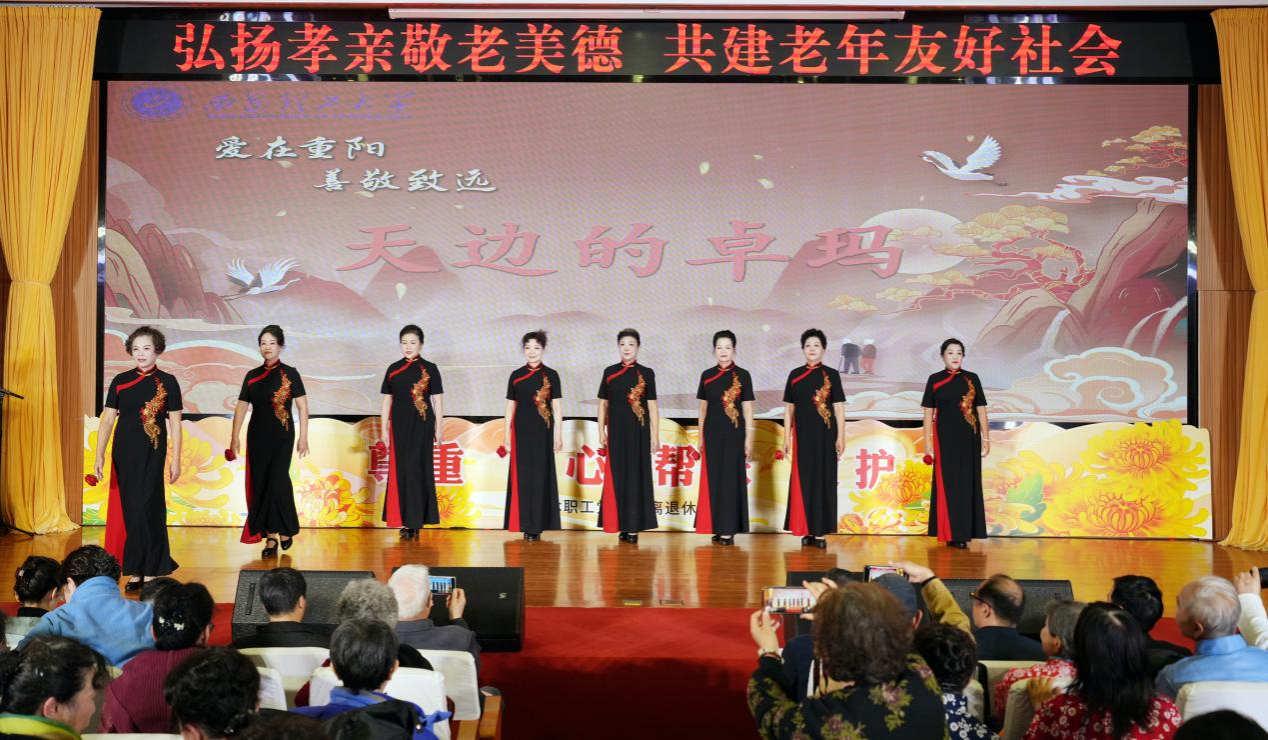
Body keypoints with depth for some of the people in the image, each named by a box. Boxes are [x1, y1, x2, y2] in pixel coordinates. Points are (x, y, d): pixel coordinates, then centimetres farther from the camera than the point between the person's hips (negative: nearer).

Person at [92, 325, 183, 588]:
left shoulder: (167, 382, -1)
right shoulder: (120, 381, 5)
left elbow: (175, 424, -1)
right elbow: (107, 420, 3)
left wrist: (175, 460, -4)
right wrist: (99, 456, -5)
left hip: (152, 455, -3)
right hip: (123, 454, 3)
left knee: (146, 508, -5)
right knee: (127, 508, 5)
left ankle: (150, 569, 4)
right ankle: (136, 570, 14)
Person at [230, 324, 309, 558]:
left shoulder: (289, 374, -1)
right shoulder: (252, 376, 8)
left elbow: (302, 406, -2)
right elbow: (241, 406, 9)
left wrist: (303, 437, -7)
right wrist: (235, 437, 4)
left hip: (282, 436, -4)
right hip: (257, 436, 4)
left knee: (277, 481, -11)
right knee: (260, 484, 2)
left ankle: (284, 530, 8)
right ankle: (270, 536, 9)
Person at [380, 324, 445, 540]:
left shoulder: (430, 369, 0)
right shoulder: (393, 369, 7)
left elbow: (438, 401, 1)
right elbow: (387, 401, 9)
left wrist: (439, 429, -3)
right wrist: (384, 429, 5)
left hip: (422, 426, -3)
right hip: (400, 426, 3)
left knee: (417, 470, -2)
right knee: (400, 471, 2)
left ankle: (416, 521, 3)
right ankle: (405, 522, 8)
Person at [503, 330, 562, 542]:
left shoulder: (551, 375, 0)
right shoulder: (516, 376, 5)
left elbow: (557, 407, 0)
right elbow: (510, 407, 8)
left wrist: (558, 435, -5)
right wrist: (507, 435, 4)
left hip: (542, 432, -2)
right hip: (521, 432, 2)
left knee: (540, 476, 0)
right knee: (522, 476, 2)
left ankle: (537, 525, 5)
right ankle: (526, 525, 8)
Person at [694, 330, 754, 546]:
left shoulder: (742, 375, -2)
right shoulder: (707, 375, 6)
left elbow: (748, 410, -3)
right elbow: (702, 408, 11)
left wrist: (749, 440, -6)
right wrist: (700, 437, 8)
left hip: (734, 434, -3)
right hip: (713, 434, 3)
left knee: (731, 479, -1)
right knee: (713, 480, 6)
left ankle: (729, 529, 3)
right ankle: (718, 528, 14)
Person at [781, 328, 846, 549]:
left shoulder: (832, 375, 1)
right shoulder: (795, 375, 6)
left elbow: (839, 408, -1)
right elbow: (789, 409, 7)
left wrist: (840, 437, -7)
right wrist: (786, 438, 3)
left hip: (825, 436, -1)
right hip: (803, 435, 2)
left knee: (823, 480, 1)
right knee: (803, 480, 2)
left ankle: (819, 531, 4)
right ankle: (806, 530, 8)